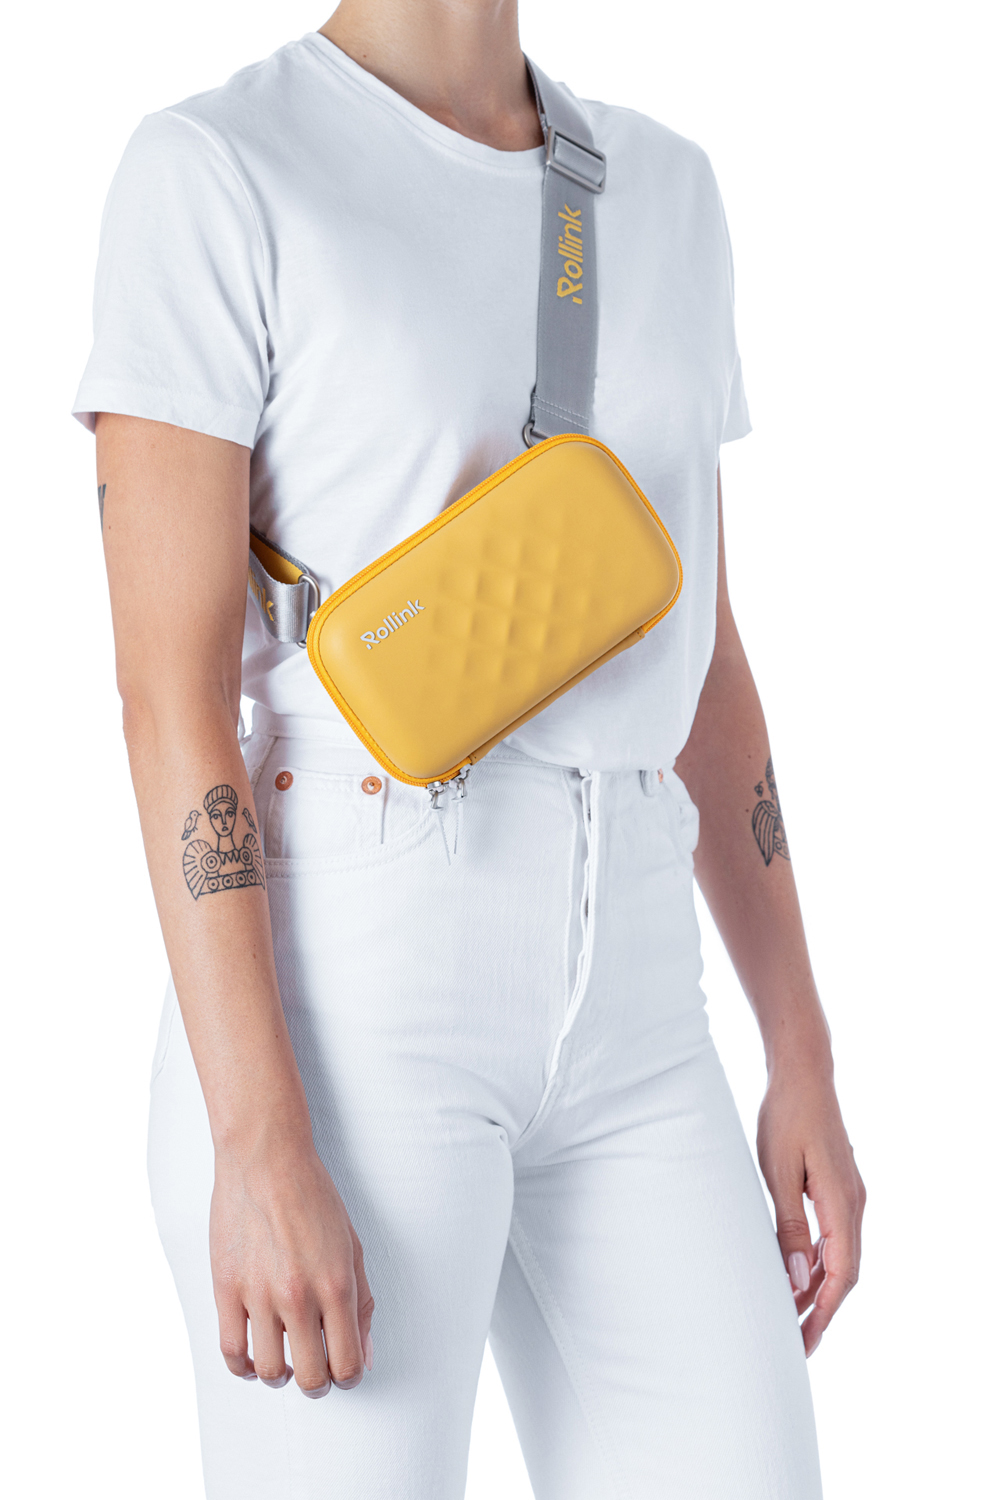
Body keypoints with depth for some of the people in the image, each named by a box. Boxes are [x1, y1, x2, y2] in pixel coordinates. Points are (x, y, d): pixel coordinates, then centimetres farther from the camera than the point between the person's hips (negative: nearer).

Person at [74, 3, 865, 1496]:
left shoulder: (661, 192, 14)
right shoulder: (211, 172, -6)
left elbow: (702, 660, 15)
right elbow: (169, 684, -12)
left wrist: (804, 1065, 12)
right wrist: (259, 1150, -18)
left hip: (618, 1013, 6)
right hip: (330, 1002, -6)